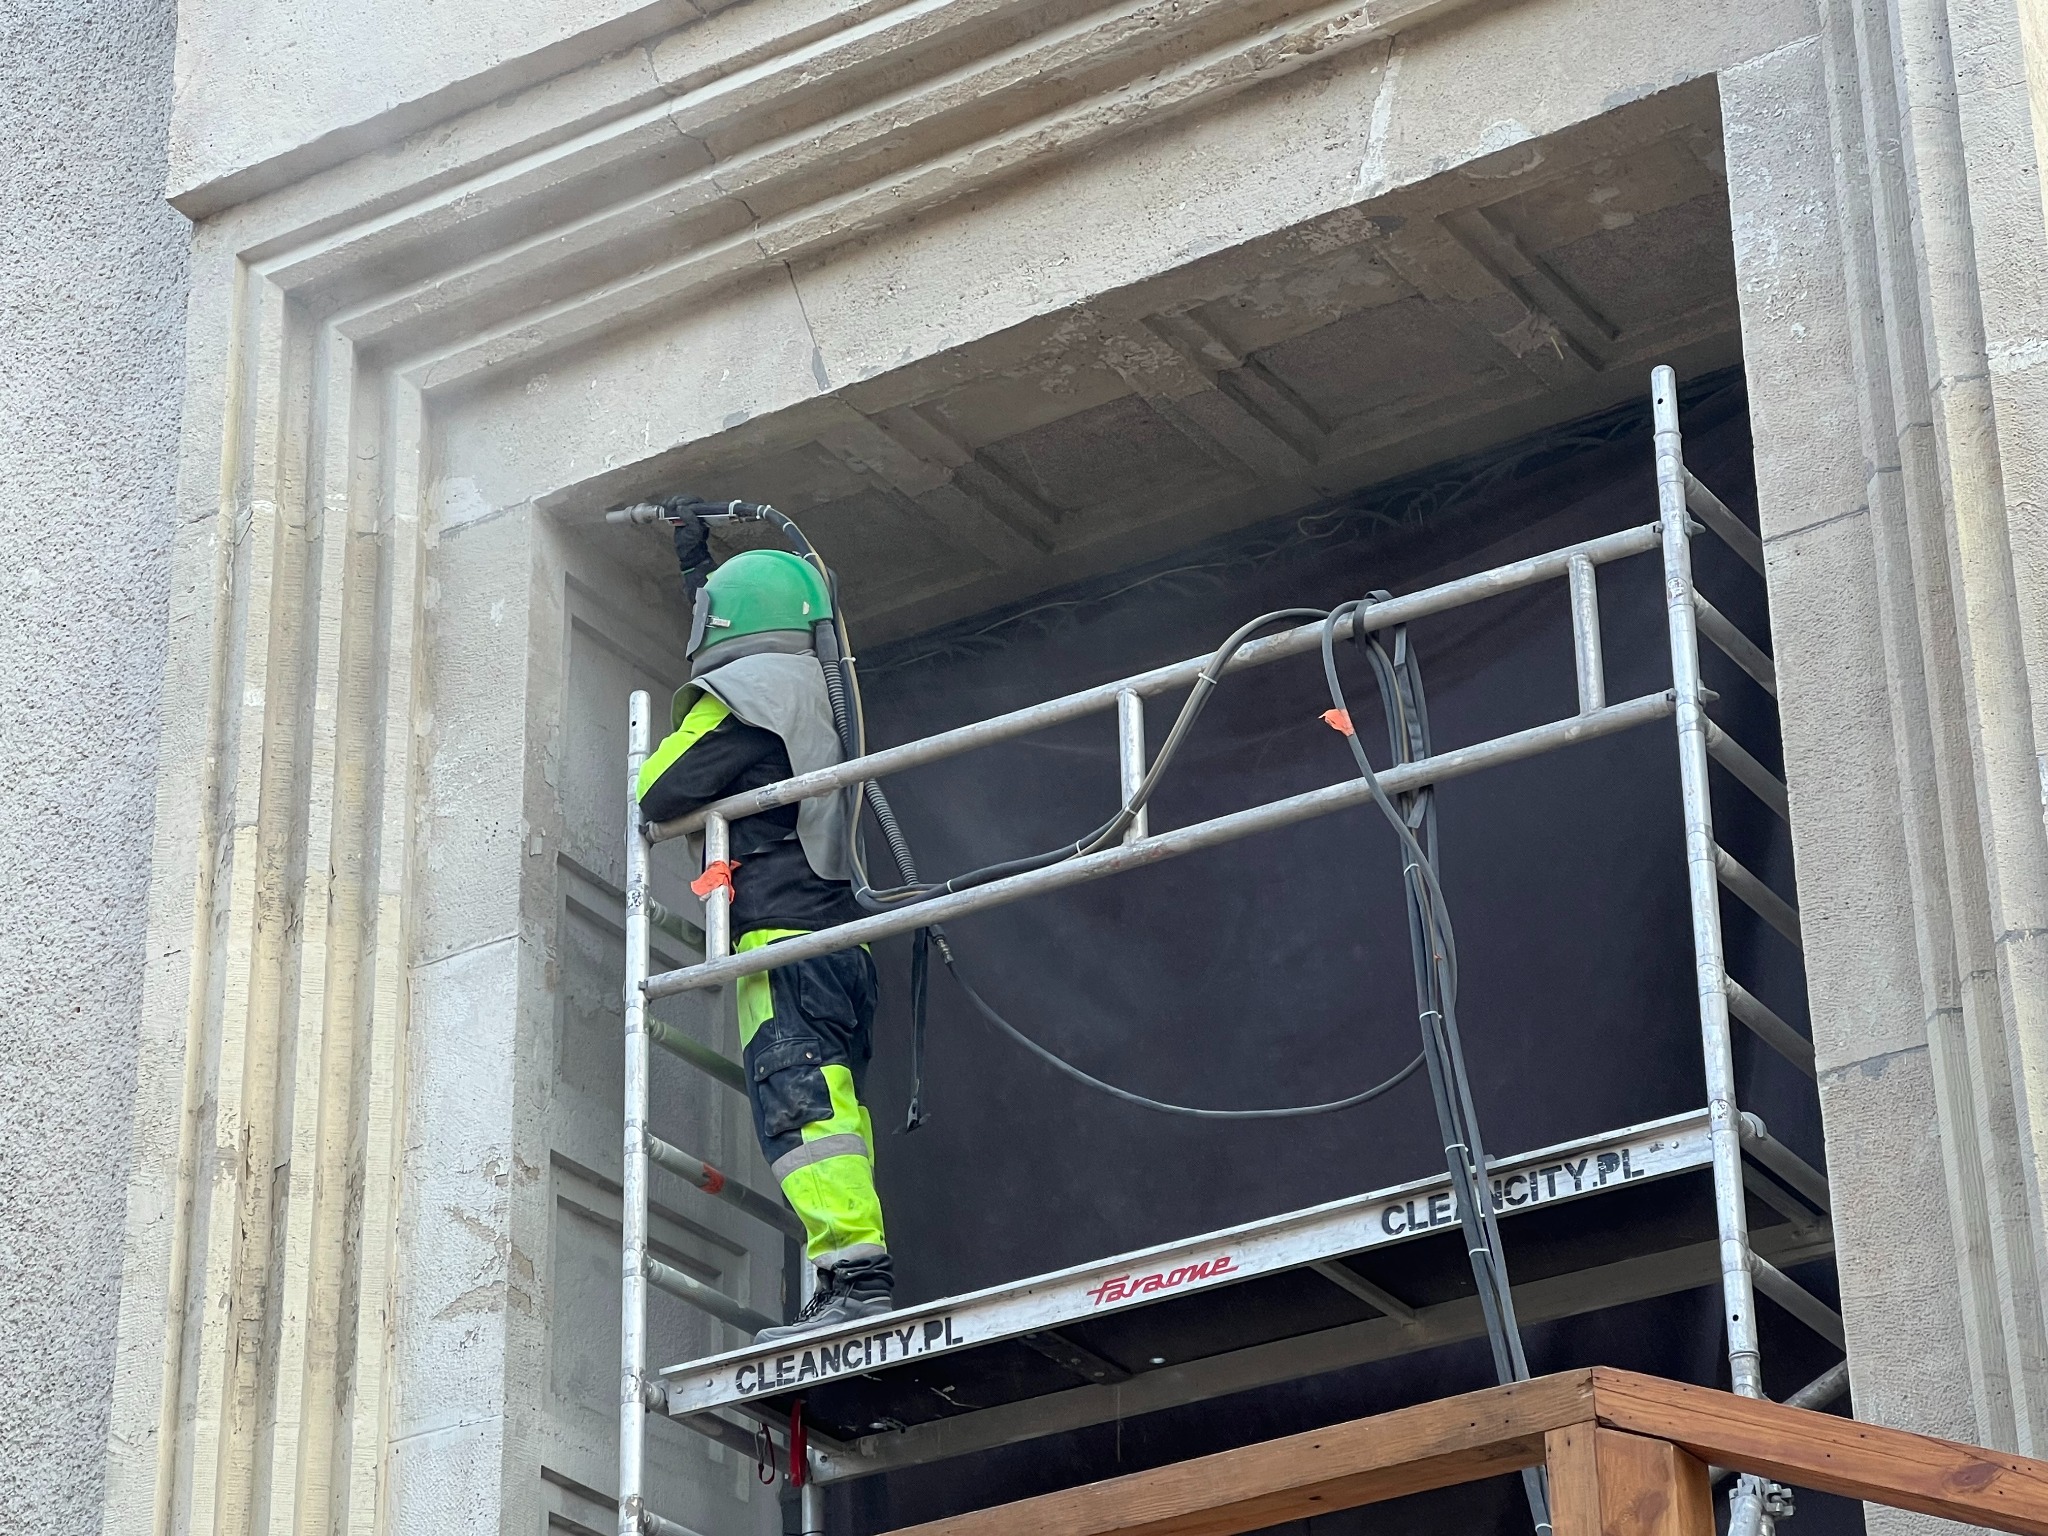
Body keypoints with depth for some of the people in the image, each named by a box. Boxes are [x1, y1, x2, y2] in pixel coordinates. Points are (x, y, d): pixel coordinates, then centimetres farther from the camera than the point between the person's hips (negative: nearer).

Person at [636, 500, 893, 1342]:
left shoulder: (735, 698, -3)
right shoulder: (809, 687, 22)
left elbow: (659, 795, -6)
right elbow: (748, 630, 42)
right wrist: (696, 557, 53)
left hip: (783, 934, -9)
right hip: (843, 936, 9)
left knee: (798, 1106, -16)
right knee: (832, 1108, 4)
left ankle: (856, 1275, -28)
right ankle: (846, 1296, -3)